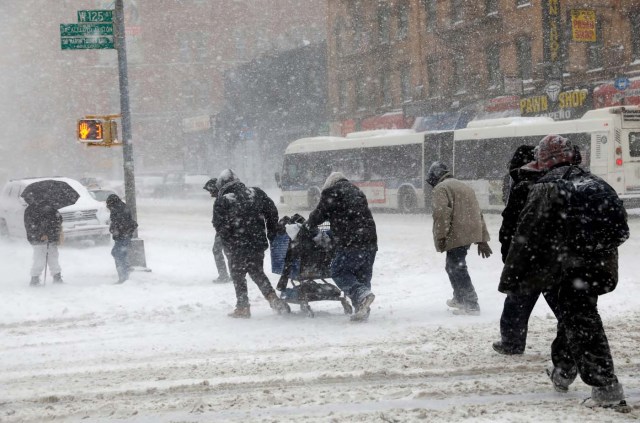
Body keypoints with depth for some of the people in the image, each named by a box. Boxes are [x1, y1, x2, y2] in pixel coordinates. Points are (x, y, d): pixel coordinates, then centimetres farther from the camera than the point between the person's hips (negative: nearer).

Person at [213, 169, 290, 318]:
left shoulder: (222, 202, -9)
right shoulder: (257, 194, 3)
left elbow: (220, 226, -12)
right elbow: (272, 212, 5)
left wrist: (229, 245, -3)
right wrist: (271, 233, 13)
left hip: (237, 247, -4)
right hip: (258, 243, 4)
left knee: (238, 275, 9)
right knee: (258, 273, 21)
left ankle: (243, 307, 10)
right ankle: (272, 297, 8)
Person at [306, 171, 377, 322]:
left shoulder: (332, 192, 2)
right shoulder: (357, 192, 25)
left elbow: (319, 214, 5)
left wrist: (307, 225, 25)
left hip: (350, 243, -7)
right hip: (370, 241, 7)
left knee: (339, 271, 1)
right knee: (363, 275, 12)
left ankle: (362, 294, -20)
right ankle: (362, 310, 6)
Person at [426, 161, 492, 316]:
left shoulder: (442, 188, -5)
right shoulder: (464, 187, 24)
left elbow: (442, 213, -19)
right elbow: (478, 214, 24)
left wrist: (440, 236, -19)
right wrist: (482, 239, 24)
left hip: (456, 237, -9)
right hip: (471, 233, 9)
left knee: (457, 269, -5)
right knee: (453, 267, 24)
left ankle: (471, 305, -8)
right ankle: (459, 298, 37)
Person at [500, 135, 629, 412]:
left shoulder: (546, 188, -5)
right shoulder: (596, 184, 14)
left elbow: (526, 237, -8)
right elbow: (620, 226, 15)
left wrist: (510, 280, -3)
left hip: (571, 268, -7)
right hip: (602, 266, 7)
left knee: (581, 323, -5)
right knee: (571, 316, 23)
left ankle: (607, 389, -13)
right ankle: (562, 373, 36)